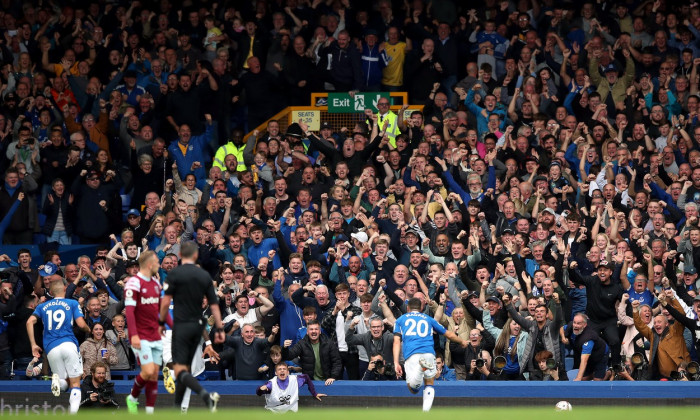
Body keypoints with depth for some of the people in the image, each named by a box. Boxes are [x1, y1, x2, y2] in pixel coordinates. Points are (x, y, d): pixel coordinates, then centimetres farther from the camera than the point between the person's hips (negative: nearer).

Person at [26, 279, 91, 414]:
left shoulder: (42, 306, 19)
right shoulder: (72, 303, 11)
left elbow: (30, 322, 4)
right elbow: (81, 324, -1)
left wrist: (33, 345, 5)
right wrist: (88, 330, 22)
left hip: (51, 349, 2)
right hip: (68, 344, -2)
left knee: (64, 382, 16)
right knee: (75, 383, 2)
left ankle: (57, 379, -21)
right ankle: (72, 413, -21)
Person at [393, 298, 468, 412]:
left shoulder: (400, 320, 24)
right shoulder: (428, 319, 26)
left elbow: (397, 341, 9)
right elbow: (449, 334, 34)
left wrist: (396, 363, 4)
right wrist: (462, 342, 53)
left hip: (411, 355, -1)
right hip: (429, 353, 1)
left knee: (413, 389, -9)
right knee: (429, 385, 19)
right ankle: (426, 412, -3)